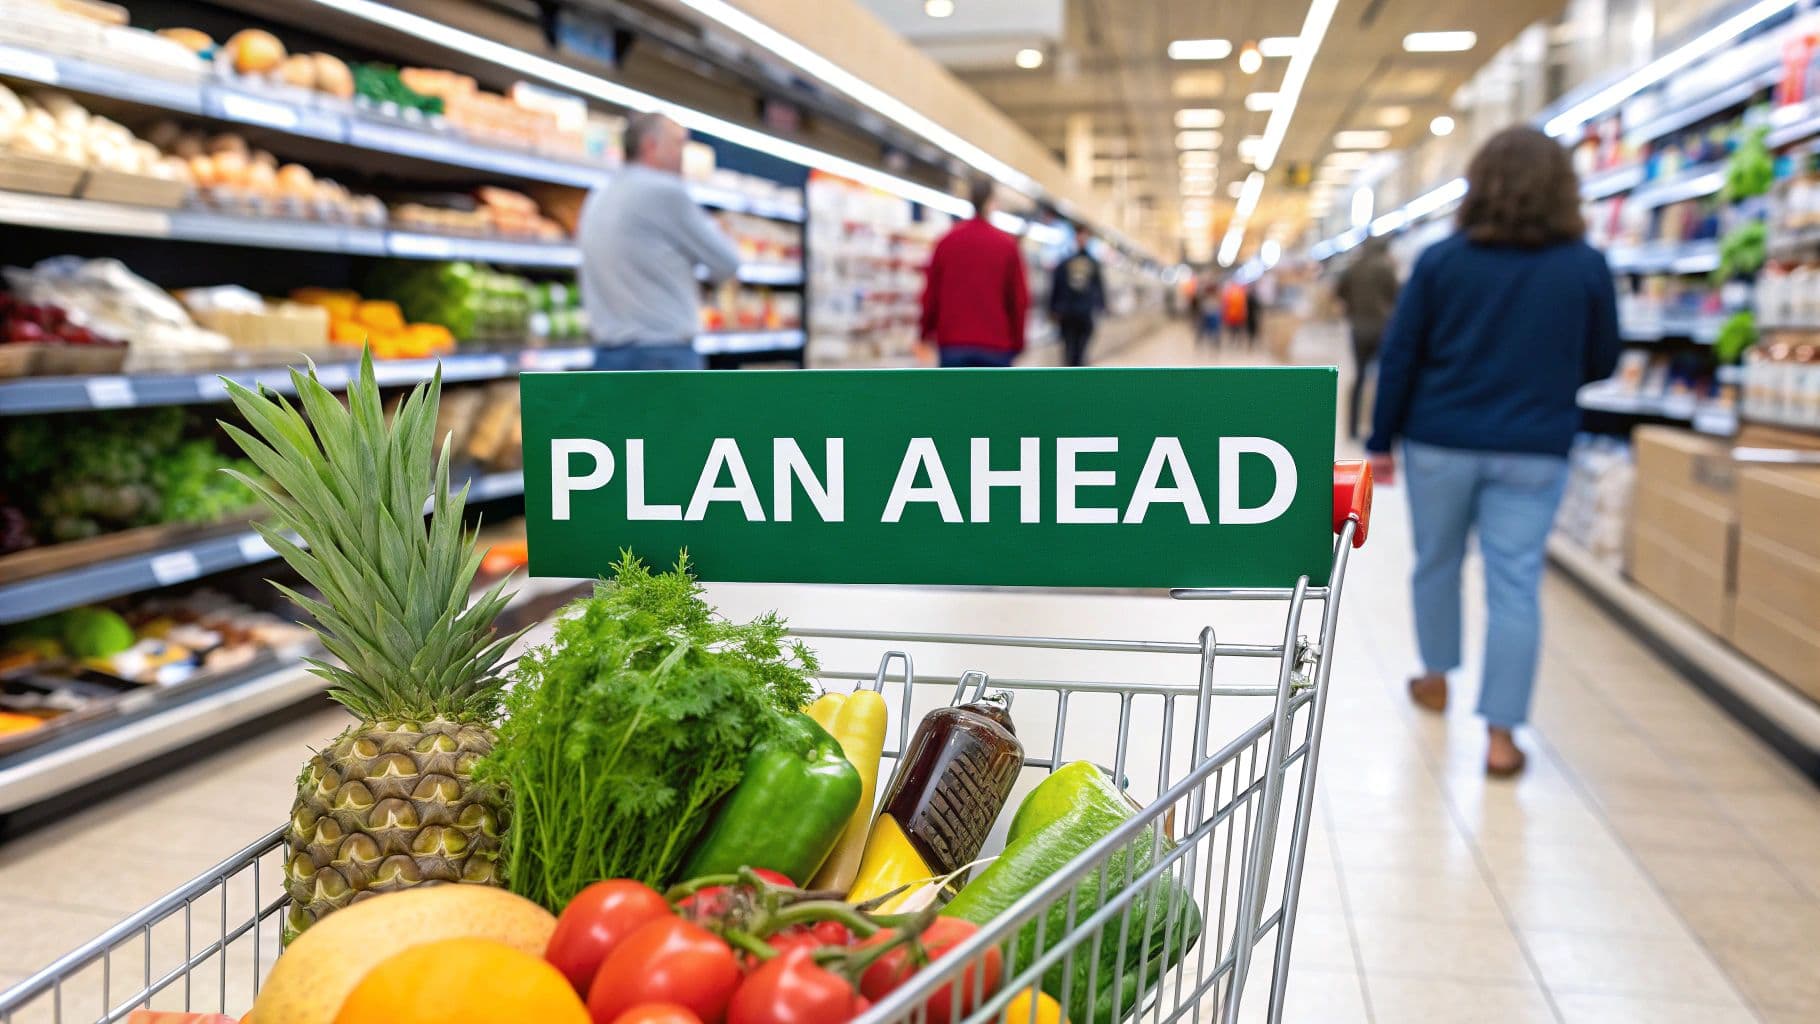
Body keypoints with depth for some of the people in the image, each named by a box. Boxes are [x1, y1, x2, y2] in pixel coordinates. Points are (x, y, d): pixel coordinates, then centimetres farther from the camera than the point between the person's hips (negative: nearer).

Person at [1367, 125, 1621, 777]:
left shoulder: (1441, 260, -4)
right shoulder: (1587, 267, -3)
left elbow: (1398, 356, -4)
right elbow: (1601, 363, 6)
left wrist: (1381, 440, 4)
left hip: (1440, 441, 1)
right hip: (1533, 451, 0)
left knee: (1437, 563, 19)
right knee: (1515, 583, 1)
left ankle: (1436, 677, 36)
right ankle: (1500, 732, 1)